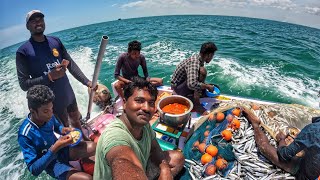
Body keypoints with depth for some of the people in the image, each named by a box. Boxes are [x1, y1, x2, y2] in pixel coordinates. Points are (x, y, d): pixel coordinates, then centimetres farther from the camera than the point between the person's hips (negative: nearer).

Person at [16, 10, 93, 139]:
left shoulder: (55, 41, 0)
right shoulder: (23, 51, -12)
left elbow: (71, 64, 1)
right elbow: (24, 84, -13)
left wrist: (87, 82, -9)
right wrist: (49, 77, -26)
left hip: (69, 94, 4)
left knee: (76, 120, 24)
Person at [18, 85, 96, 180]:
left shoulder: (48, 117, -14)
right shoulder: (25, 135, -29)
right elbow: (34, 170, -26)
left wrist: (63, 130, -12)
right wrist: (55, 148, -37)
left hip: (60, 149, 5)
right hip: (51, 163, -5)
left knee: (93, 147, -19)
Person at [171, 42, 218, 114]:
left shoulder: (199, 58, 0)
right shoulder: (194, 63, -28)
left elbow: (196, 77, 14)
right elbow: (192, 84, -42)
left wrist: (206, 85, 3)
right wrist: (207, 86, -27)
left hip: (183, 82, 9)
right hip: (177, 87, -9)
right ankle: (197, 104, -20)